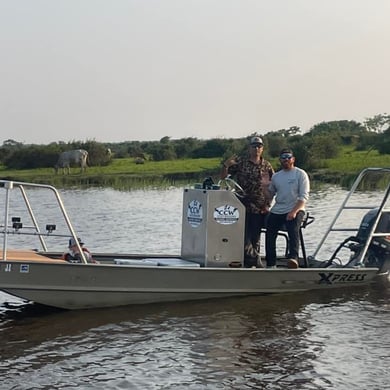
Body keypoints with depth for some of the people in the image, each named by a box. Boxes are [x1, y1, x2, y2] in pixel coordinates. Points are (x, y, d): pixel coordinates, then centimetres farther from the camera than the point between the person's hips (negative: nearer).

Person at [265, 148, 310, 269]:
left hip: (295, 210, -5)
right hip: (277, 211, 5)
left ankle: (293, 257, -43)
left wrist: (294, 211, -20)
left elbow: (304, 196, -8)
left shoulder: (300, 174, 1)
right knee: (270, 233, -9)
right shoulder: (276, 176, 16)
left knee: (293, 230, -29)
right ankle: (271, 264, -3)